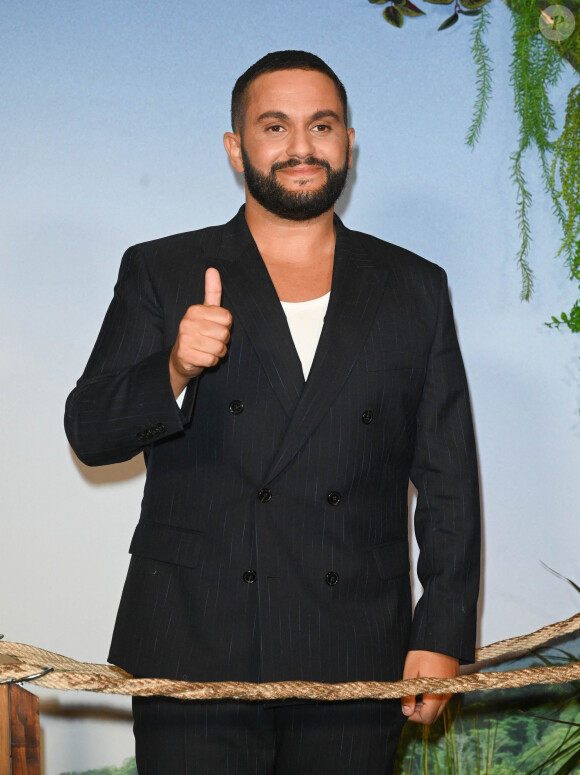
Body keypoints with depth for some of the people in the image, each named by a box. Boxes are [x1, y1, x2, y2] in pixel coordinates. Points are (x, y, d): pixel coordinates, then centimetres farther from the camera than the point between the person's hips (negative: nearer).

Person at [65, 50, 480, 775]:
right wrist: (175, 370, -18)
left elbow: (448, 481, 8)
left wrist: (442, 635, 1)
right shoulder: (160, 274, 6)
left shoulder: (415, 289, 10)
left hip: (356, 662, 1)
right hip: (193, 656, -1)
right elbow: (90, 432, 1)